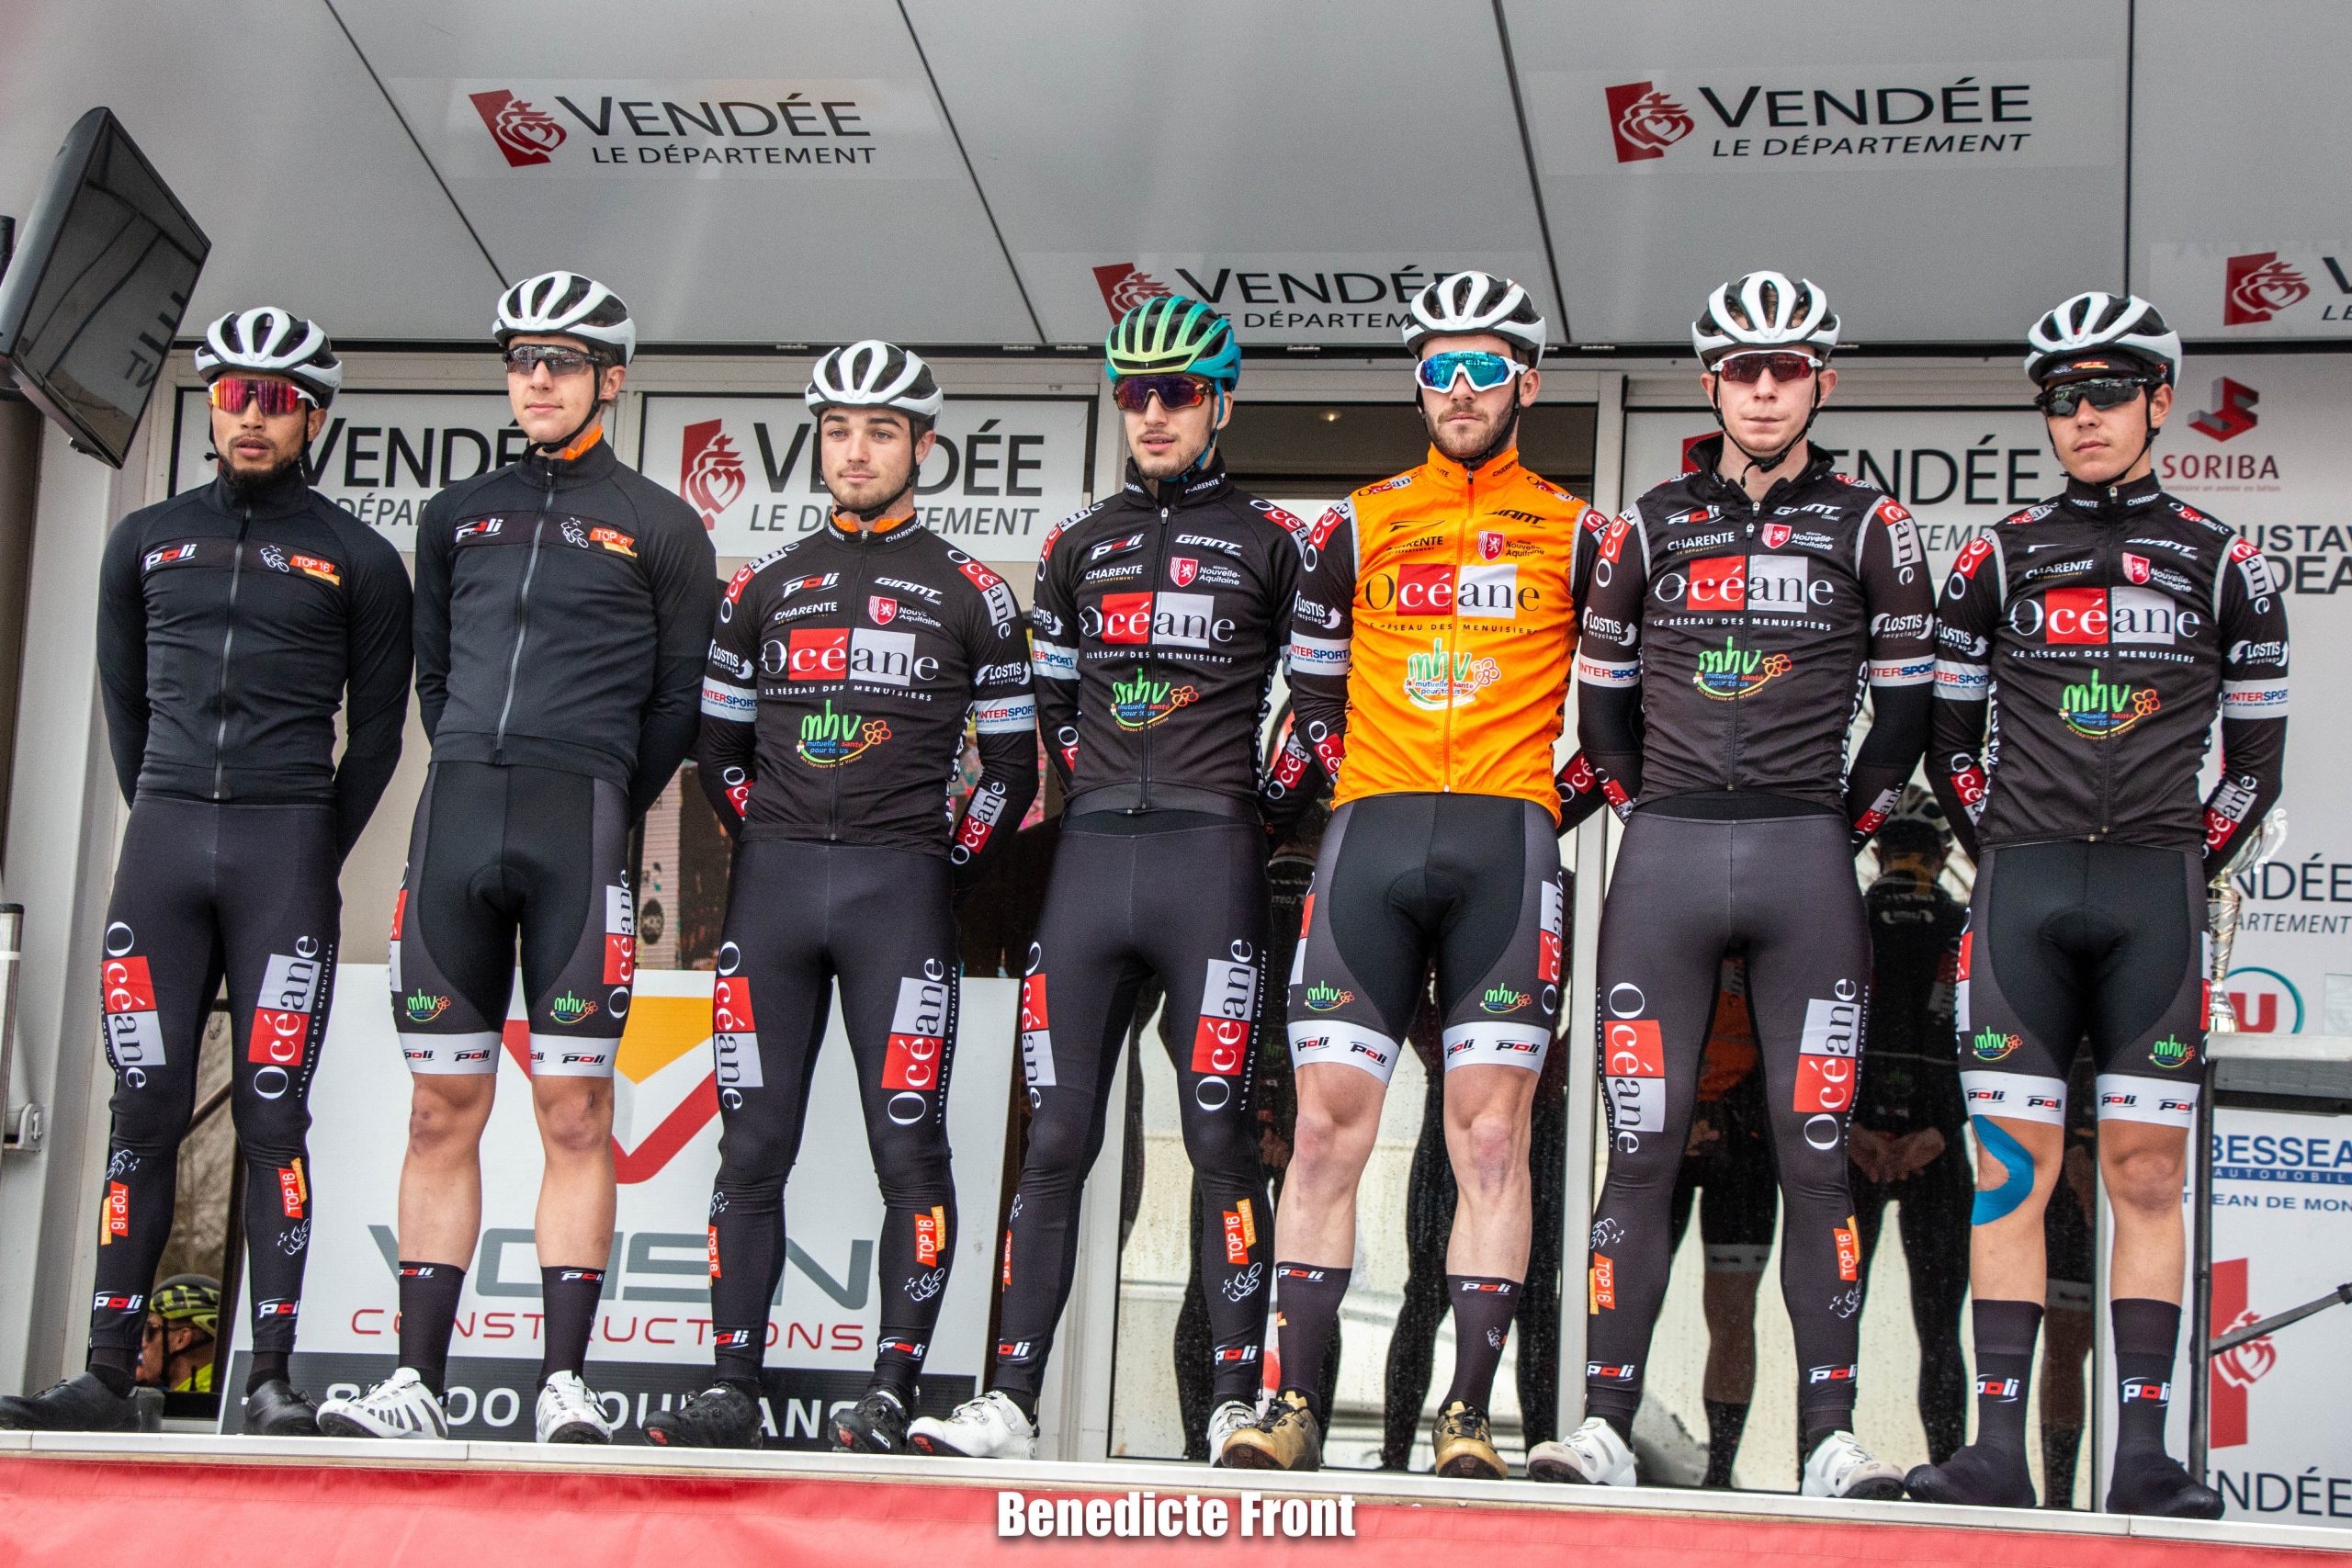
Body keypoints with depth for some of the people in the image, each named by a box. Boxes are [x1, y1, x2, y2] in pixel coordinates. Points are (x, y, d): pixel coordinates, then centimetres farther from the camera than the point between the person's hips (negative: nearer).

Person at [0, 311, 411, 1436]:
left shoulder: (356, 560, 6)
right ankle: (108, 1376, 1)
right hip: (162, 837, 3)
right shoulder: (147, 542, 13)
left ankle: (272, 1378, -3)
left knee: (272, 1113, -5)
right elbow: (124, 704, 19)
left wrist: (313, 856, 4)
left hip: (287, 847, -2)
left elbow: (378, 731, 8)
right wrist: (164, 820, 13)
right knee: (144, 1111, 0)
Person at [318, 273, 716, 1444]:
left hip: (578, 824, -3)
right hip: (455, 817, 4)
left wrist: (605, 813, 6)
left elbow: (678, 701, 7)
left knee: (575, 1111, -5)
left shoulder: (658, 527, 7)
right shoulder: (457, 516, 18)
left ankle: (564, 1382, -3)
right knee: (442, 1110, 2)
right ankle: (416, 1384, 4)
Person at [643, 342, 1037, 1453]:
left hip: (898, 889, -3)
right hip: (771, 882, 3)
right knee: (752, 1143, 2)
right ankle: (732, 1390, 7)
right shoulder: (765, 585, 15)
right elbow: (716, 746, 19)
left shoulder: (968, 593, 7)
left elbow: (1013, 765, 7)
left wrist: (947, 861, 0)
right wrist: (767, 840, 9)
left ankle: (893, 1393, -2)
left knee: (908, 1146, -6)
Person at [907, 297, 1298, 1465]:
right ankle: (1010, 1404, 1)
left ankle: (1237, 1403, -5)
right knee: (1056, 1136, 1)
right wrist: (1104, 788, 14)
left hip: (1210, 855, -3)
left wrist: (1249, 799, 4)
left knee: (1220, 1132, -7)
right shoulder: (1078, 546, 17)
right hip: (1092, 854, 3)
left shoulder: (1268, 543, 7)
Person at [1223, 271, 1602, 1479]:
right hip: (1372, 834, 1)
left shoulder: (1574, 535, 12)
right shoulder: (1355, 528, 16)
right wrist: (1305, 772, 3)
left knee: (1490, 1127, -6)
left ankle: (1469, 1414, -4)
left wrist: (1555, 806, 3)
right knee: (1329, 1119, -4)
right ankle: (1292, 1405, -2)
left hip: (1506, 839, -1)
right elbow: (1314, 699, 18)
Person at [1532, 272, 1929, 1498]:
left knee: (1815, 1153, -3)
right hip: (1666, 856, 1)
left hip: (1805, 859, -1)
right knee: (1642, 1153, -2)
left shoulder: (1867, 527, 7)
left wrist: (1849, 822, 7)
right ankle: (1605, 1427, -1)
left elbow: (1905, 701, 11)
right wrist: (1646, 808, 10)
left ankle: (1830, 1439, -1)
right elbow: (1601, 695, 17)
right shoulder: (1650, 526, 11)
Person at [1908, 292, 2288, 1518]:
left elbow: (2255, 759, 12)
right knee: (2011, 1163, -4)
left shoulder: (2221, 565, 9)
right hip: (2022, 886, 0)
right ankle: (1997, 1449, -4)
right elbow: (1948, 740, 14)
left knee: (2147, 1170, -2)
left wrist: (2185, 868, 5)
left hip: (2155, 893, 0)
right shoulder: (1997, 560, 10)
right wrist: (2005, 854, 7)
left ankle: (2142, 1453, -1)